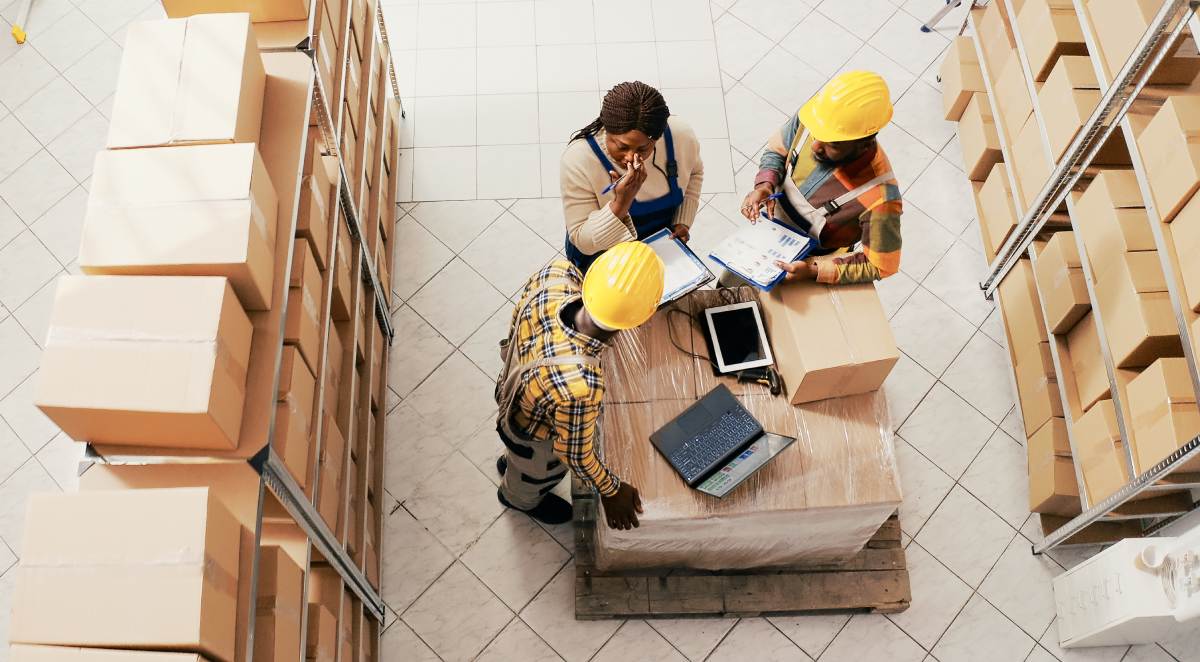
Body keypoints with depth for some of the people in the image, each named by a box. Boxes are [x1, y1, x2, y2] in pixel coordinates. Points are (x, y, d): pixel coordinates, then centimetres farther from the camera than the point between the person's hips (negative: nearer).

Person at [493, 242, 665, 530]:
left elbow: (518, 314, -11)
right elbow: (576, 455, -29)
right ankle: (519, 498, 68)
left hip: (512, 389, 5)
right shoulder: (579, 387, -50)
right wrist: (611, 491, -10)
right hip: (532, 435, -4)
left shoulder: (557, 273, -36)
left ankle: (510, 462, 74)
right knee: (540, 474, 34)